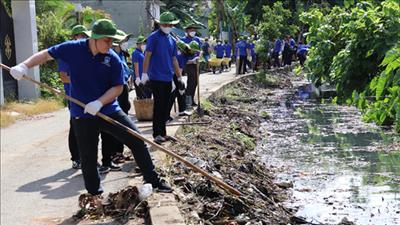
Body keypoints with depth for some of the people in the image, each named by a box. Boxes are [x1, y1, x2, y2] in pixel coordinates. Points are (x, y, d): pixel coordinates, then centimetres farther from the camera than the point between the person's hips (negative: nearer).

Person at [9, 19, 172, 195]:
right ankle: (94, 195, 22)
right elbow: (46, 54, 3)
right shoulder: (73, 49, -7)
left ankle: (153, 180, 12)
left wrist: (99, 102, -21)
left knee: (137, 141, -3)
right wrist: (24, 66, -11)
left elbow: (118, 88, -5)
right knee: (88, 159, 5)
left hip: (109, 111, 1)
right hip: (82, 116, -1)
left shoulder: (113, 59, -7)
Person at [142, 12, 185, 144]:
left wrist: (179, 76, 20)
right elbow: (147, 55, -12)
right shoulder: (154, 37, -6)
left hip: (168, 78, 7)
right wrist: (144, 73, -19)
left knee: (165, 107, 10)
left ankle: (162, 133, 18)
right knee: (158, 106, -6)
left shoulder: (172, 40, 14)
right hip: (157, 78, -7)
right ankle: (157, 134, -2)